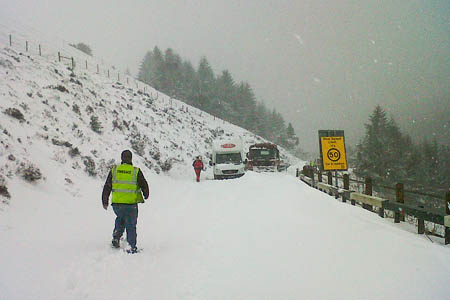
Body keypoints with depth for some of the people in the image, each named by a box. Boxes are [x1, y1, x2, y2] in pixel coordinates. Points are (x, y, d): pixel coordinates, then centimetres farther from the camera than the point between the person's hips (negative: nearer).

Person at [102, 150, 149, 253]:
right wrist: (146, 196, 21)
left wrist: (105, 201, 14)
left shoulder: (114, 170, 0)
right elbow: (144, 185, 0)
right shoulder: (136, 171, -7)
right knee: (131, 225, 10)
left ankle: (116, 237, 17)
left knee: (120, 218, 30)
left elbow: (107, 187, 4)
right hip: (131, 204, -2)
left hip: (116, 203, 2)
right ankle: (132, 247, 9)